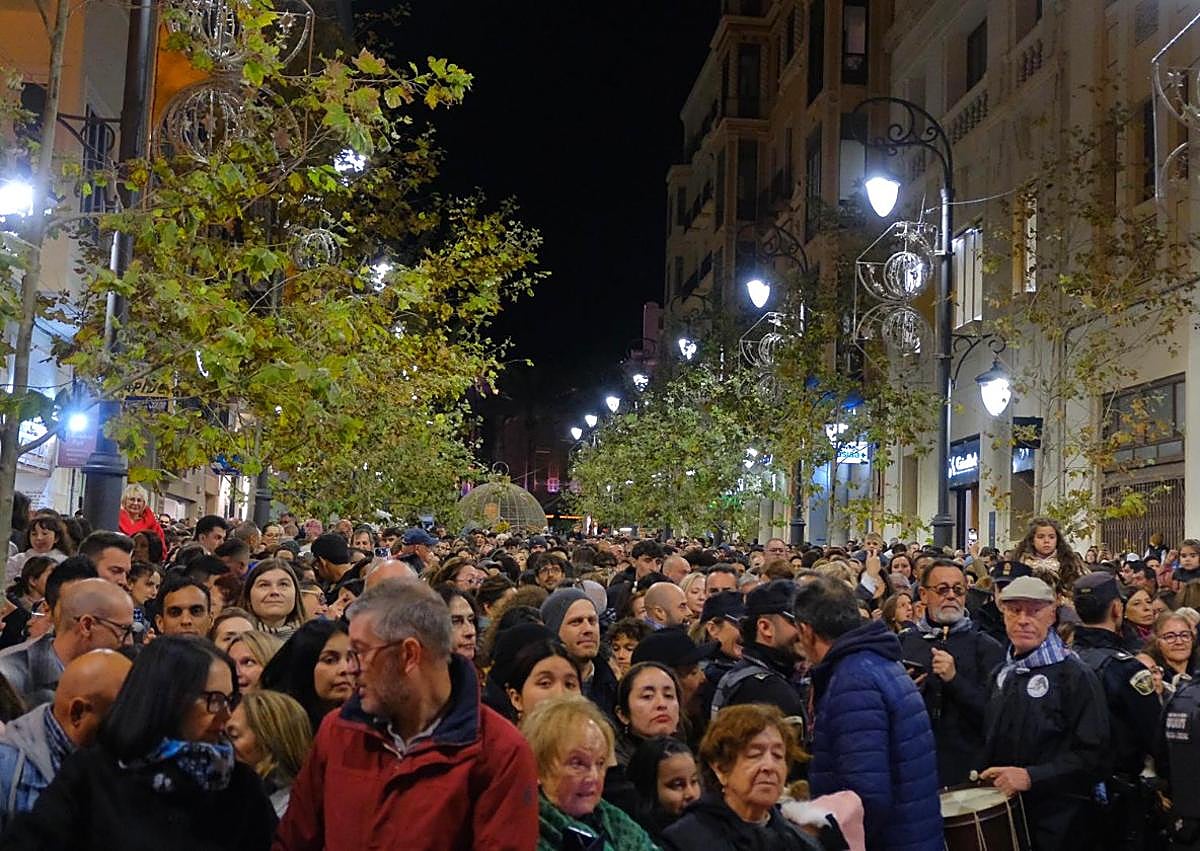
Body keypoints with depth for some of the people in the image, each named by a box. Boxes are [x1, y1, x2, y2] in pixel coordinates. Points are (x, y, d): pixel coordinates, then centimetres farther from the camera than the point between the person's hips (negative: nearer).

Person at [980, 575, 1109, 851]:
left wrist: (1032, 777, -24)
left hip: (1058, 821, -6)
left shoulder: (1076, 676, -11)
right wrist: (986, 779, 5)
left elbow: (1094, 756, -17)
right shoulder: (1001, 675, 10)